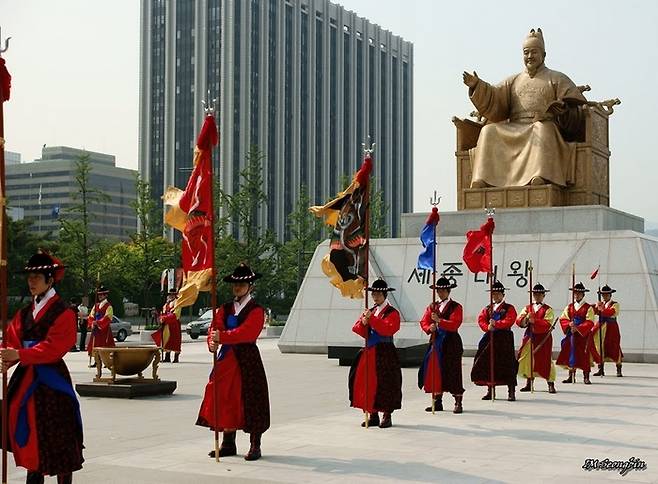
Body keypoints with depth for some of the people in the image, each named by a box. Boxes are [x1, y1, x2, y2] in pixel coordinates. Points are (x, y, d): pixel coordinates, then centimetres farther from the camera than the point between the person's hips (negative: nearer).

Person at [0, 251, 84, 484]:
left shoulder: (63, 312, -9)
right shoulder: (25, 312, 14)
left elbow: (53, 347, -19)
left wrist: (19, 355, -25)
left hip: (51, 380, -7)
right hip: (25, 378, 7)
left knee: (57, 436, -3)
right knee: (29, 432, 12)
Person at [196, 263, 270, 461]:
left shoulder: (256, 310, -5)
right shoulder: (225, 309, 13)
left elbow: (246, 332, -20)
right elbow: (215, 328, 2)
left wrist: (222, 337, -30)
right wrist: (212, 342, -19)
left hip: (248, 361, -6)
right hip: (226, 359, 6)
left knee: (251, 402, -3)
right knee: (226, 400, 8)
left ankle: (255, 446, 6)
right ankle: (228, 444, 19)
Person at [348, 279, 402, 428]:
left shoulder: (392, 312, -5)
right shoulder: (370, 311, 15)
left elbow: (388, 329, -21)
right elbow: (356, 328, 8)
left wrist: (372, 319, -24)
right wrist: (363, 323, -13)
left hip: (385, 354, -6)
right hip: (369, 352, 6)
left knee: (384, 384, -3)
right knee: (368, 383, 5)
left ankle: (387, 416, 5)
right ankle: (373, 415, 14)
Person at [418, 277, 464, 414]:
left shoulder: (456, 307, -2)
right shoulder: (432, 307, 14)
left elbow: (454, 324, -15)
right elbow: (423, 322, 7)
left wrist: (439, 321, -27)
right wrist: (429, 328, -14)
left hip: (451, 343, -5)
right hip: (436, 341, 5)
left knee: (452, 372, -5)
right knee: (435, 371, 4)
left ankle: (458, 403, 1)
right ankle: (437, 402, 13)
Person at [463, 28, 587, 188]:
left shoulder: (557, 79, 16)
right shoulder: (513, 81, 25)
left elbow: (577, 105, 5)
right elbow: (494, 100, 11)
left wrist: (565, 109, -18)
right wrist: (477, 86, -5)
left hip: (544, 126, -4)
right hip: (514, 130, 4)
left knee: (541, 129, -38)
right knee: (489, 131, -21)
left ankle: (540, 176, -59)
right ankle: (483, 179, -36)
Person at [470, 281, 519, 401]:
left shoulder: (509, 308, 2)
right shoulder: (487, 308, 15)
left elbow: (509, 321, -14)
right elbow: (481, 319, 3)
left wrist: (496, 324, -22)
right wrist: (488, 327, -15)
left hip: (504, 339, -5)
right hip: (489, 338, 5)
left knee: (507, 365, -6)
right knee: (487, 365, 4)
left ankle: (511, 392, -2)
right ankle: (490, 391, 15)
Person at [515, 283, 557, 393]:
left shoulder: (548, 309, -1)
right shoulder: (527, 308, 13)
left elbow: (547, 324, -16)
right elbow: (519, 321, -1)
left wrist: (534, 321, -24)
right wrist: (526, 318, -21)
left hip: (543, 338, -4)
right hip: (529, 337, 4)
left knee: (545, 361, -5)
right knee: (527, 360, 4)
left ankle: (551, 385, 4)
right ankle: (529, 383, 16)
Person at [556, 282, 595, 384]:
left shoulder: (588, 308, -1)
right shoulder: (569, 307, 12)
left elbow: (590, 323, -9)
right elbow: (563, 319, 7)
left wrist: (578, 328, -19)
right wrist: (569, 324, -14)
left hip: (583, 335, -4)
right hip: (571, 334, 4)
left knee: (584, 356, -4)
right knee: (569, 354, 3)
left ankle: (586, 377, 1)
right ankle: (571, 376, 11)